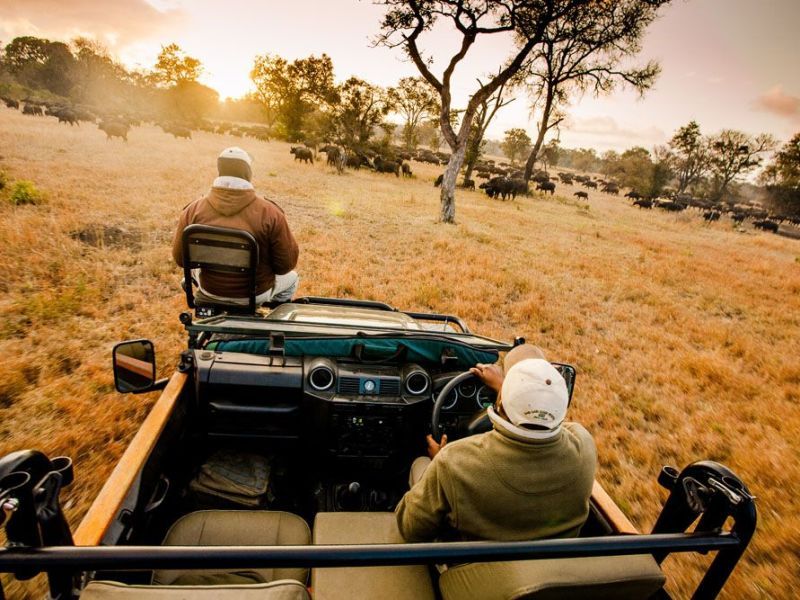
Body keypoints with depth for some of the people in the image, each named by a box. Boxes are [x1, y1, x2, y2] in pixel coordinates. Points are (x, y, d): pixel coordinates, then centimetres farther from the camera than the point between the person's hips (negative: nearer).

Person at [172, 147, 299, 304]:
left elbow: (180, 258, -4)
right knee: (291, 277, 31)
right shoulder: (270, 213, -24)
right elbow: (287, 263, -16)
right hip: (256, 293, -2)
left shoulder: (193, 210, -15)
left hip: (210, 292, 3)